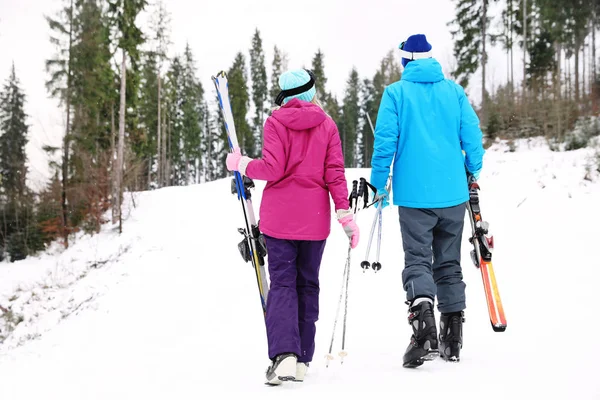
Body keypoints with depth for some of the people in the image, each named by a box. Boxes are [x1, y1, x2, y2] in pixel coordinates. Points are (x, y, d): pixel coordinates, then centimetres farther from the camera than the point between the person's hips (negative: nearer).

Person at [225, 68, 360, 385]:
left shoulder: (276, 121, -3)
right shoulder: (327, 125, 5)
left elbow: (273, 169, -11)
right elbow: (335, 173, -2)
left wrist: (241, 164, 5)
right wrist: (345, 215, -2)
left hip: (280, 214, -2)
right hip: (315, 216, 3)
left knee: (282, 283, -2)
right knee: (307, 284, 12)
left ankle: (284, 355, -19)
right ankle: (302, 360, 14)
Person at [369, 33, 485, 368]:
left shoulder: (396, 93, -2)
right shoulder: (454, 90, 6)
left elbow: (385, 141, -6)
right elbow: (472, 136, 4)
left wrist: (379, 185, 3)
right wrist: (474, 173, 19)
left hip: (414, 193, -3)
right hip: (453, 193, 3)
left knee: (417, 260, -1)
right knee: (449, 263, 13)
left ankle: (425, 328, -24)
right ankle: (453, 339, 14)